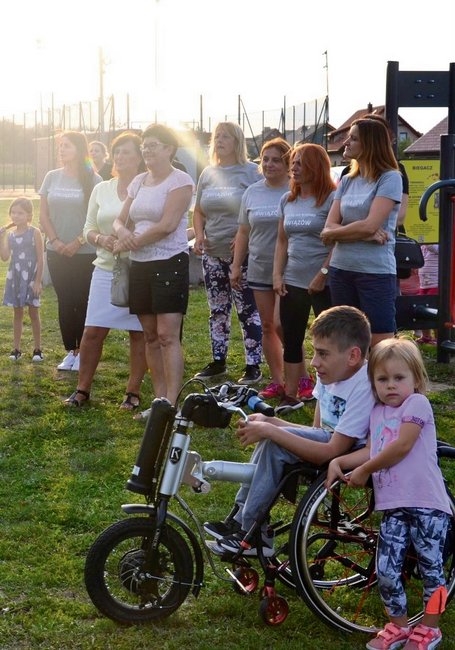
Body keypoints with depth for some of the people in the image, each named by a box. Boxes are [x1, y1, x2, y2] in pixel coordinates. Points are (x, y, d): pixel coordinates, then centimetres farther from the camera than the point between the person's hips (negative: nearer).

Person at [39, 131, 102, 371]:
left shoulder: (93, 180, -5)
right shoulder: (52, 177, 6)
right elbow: (43, 214, 6)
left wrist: (78, 242, -13)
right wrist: (55, 240, -6)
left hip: (85, 253, -3)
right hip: (57, 252, 4)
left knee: (82, 302, -1)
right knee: (65, 302, 6)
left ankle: (82, 352, 8)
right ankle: (70, 352, 13)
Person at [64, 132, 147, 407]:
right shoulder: (101, 189, 11)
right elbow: (88, 229, 14)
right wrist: (100, 239, -7)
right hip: (106, 270, 4)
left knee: (139, 333, 4)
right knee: (93, 331, 2)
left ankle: (134, 391, 15)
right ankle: (83, 389, 14)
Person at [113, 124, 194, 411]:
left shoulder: (180, 180, -8)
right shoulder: (138, 181, 14)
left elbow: (167, 225, -16)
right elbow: (120, 220, 16)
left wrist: (131, 242, -7)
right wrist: (123, 231, -9)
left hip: (170, 263, -7)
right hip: (140, 265, 7)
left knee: (168, 336, -11)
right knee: (151, 336, 9)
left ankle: (171, 404, -11)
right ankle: (159, 399, 15)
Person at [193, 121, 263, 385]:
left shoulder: (250, 172, -6)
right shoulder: (208, 174, 12)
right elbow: (199, 211, 19)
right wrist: (199, 234, 2)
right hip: (212, 254, 6)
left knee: (248, 311, -3)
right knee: (217, 311, 13)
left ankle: (253, 366, 3)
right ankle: (218, 362, 23)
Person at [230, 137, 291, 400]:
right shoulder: (252, 192, 9)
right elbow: (243, 232, 15)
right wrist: (236, 266, 11)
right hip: (260, 269, 5)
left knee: (281, 324, -11)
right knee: (267, 326, 8)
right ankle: (277, 380, 18)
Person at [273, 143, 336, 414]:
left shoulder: (332, 198, -8)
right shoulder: (288, 200, 12)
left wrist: (323, 275, -17)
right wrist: (278, 275, 7)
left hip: (324, 283, -6)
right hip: (293, 282, 7)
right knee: (291, 340, 9)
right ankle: (291, 396, 16)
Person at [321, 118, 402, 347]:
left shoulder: (390, 178, -6)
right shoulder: (346, 182, 12)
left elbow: (369, 226, -16)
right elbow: (328, 229, 3)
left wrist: (333, 233, -2)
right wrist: (364, 234, -13)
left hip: (376, 272, -6)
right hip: (341, 270, 6)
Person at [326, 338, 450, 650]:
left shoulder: (417, 403, -6)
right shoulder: (377, 413, 17)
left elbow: (401, 447, -14)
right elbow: (371, 451, 13)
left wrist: (364, 471, -7)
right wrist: (340, 462, -3)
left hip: (426, 505, -6)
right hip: (393, 507, 6)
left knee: (431, 569, 5)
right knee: (386, 571, 3)